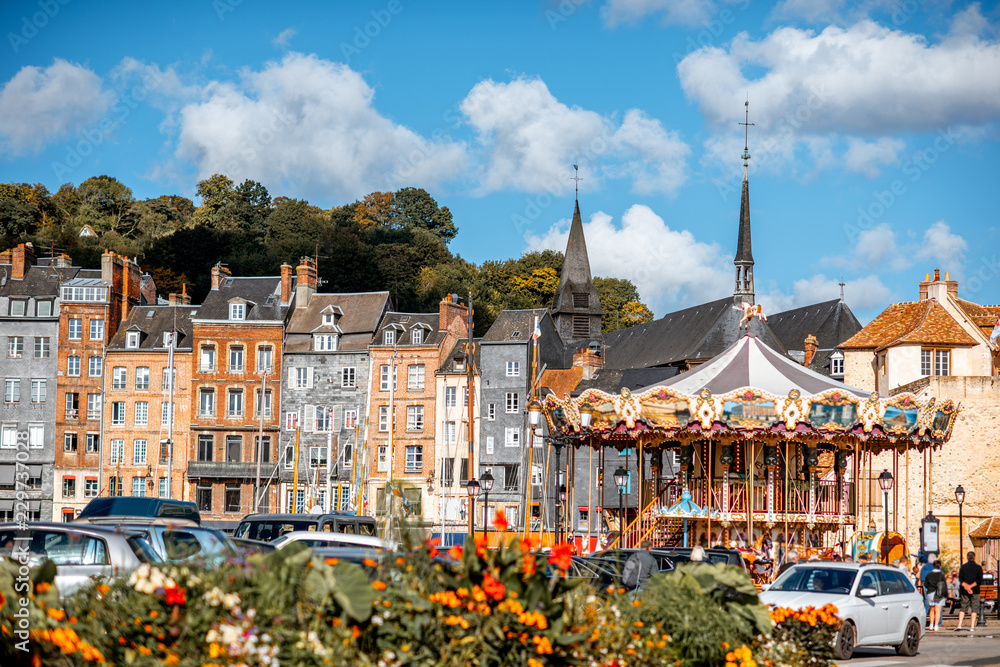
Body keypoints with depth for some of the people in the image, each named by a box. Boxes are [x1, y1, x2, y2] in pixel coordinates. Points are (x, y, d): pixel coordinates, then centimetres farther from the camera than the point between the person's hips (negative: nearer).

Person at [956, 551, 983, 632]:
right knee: (974, 608, 5)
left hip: (964, 591, 2)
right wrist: (971, 586, -12)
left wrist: (966, 586, -14)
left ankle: (959, 625, -2)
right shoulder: (978, 567, -1)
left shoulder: (963, 567, 3)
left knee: (963, 608, 9)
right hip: (975, 591, -2)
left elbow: (960, 580, -5)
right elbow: (980, 580, -8)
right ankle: (972, 627, 0)